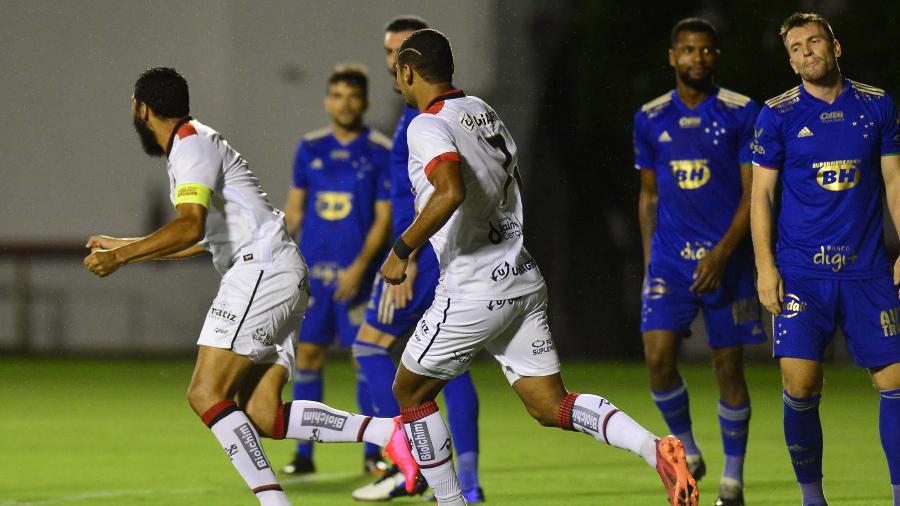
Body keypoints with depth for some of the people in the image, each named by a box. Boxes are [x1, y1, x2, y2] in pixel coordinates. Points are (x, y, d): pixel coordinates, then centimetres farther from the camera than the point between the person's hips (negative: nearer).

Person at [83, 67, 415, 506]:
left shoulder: (192, 144, -7)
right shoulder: (194, 144, 24)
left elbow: (190, 227, -21)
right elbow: (203, 237, 36)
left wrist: (120, 256, -17)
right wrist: (124, 248, 40)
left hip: (263, 270, -10)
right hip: (284, 275, 10)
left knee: (206, 394, -14)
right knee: (261, 415, 1)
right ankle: (387, 431, -7)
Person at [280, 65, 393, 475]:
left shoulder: (380, 152, -3)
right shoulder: (310, 148, 9)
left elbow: (384, 218, -6)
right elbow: (294, 208, 15)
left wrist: (359, 267, -15)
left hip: (355, 275, -3)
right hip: (312, 270, 3)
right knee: (308, 353, 2)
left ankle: (372, 453, 7)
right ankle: (303, 453, 7)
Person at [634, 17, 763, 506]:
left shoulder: (741, 113, -2)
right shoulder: (650, 119, 7)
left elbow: (752, 192, -4)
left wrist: (723, 252, -15)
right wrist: (648, 260, 11)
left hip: (726, 259, -2)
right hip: (670, 258, 2)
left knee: (728, 366, 1)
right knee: (658, 356, -13)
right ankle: (684, 448, 11)